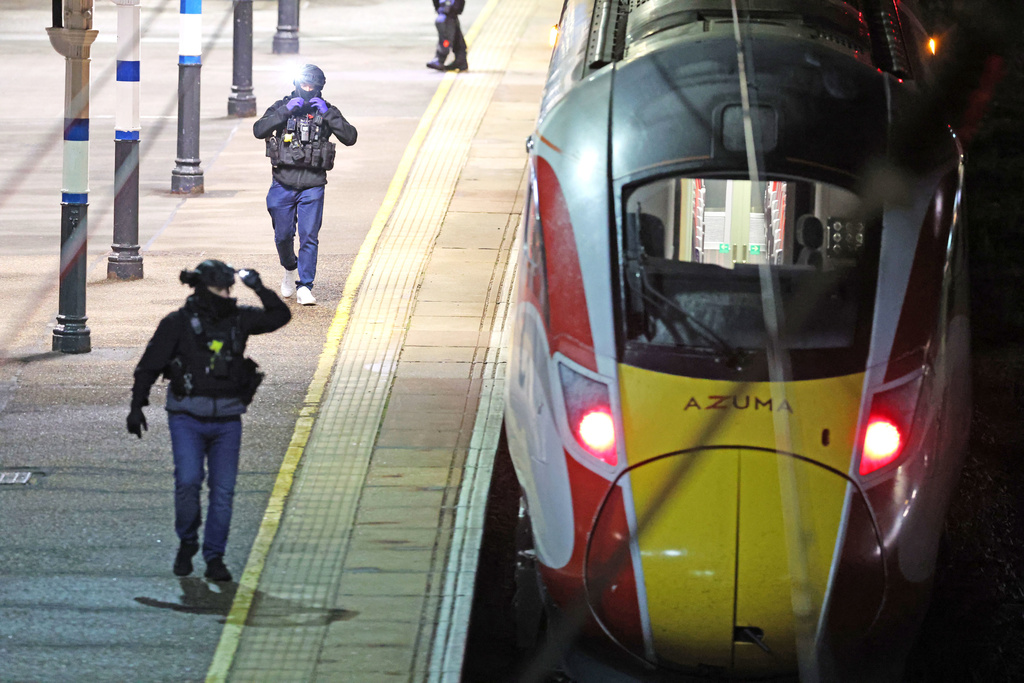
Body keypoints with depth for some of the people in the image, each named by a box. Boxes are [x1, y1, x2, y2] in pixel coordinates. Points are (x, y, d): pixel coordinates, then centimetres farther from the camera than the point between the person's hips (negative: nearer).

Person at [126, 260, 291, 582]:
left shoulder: (239, 318, 6)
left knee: (223, 489, 0)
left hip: (227, 420, 3)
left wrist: (259, 288, -4)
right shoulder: (177, 323, -3)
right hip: (187, 418, -3)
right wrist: (137, 406, 3)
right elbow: (149, 365, 3)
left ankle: (214, 558, 10)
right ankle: (187, 543, 7)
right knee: (188, 481, -17)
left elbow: (280, 315, 9)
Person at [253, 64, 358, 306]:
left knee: (309, 237, -6)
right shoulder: (282, 106, 4)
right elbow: (259, 130, -10)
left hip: (313, 185, -1)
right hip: (283, 184, 1)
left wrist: (327, 113, -15)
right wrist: (286, 111, -17)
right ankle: (290, 269, 37)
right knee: (283, 235, 9)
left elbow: (350, 138, -8)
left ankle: (305, 286, 0)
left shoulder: (327, 111, 4)